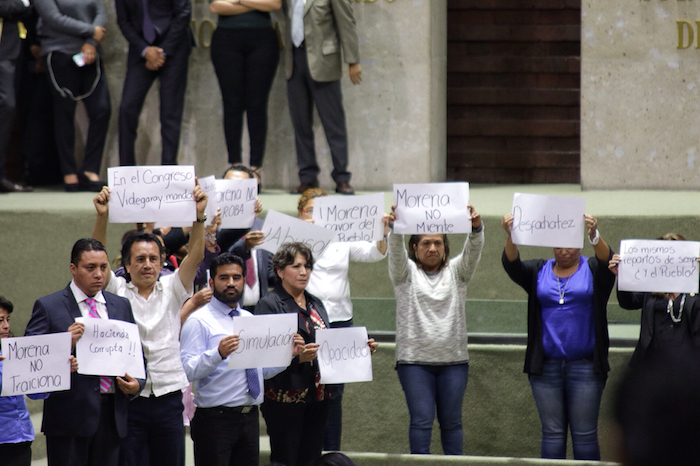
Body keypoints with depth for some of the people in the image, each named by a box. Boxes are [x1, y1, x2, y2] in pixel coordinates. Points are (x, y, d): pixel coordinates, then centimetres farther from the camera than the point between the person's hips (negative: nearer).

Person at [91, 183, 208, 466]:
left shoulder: (172, 290, 9)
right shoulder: (116, 292, 4)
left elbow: (196, 256, -3)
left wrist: (198, 216, -18)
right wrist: (102, 217, -24)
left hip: (168, 398, 2)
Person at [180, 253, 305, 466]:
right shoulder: (199, 321, -5)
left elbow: (264, 370, 18)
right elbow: (187, 370, -17)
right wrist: (219, 353, -32)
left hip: (249, 416, 7)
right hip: (215, 417, -7)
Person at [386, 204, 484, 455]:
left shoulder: (456, 272, 11)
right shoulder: (406, 272, 7)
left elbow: (473, 251, -6)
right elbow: (396, 251, -12)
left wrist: (476, 229, -28)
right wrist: (395, 229, -34)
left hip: (453, 361, 2)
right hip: (414, 360, -2)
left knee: (451, 421, 4)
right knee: (421, 419, -6)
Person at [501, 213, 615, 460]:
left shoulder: (593, 271, 4)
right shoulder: (539, 271, 9)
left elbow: (607, 260, -18)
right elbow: (512, 265, -8)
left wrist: (595, 236, -41)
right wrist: (511, 237, -31)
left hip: (585, 367, -2)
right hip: (546, 366, 2)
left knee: (585, 434, -1)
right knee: (552, 433, 5)